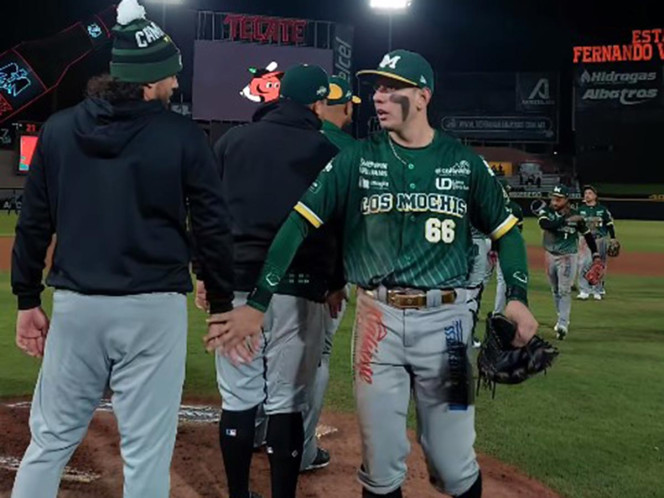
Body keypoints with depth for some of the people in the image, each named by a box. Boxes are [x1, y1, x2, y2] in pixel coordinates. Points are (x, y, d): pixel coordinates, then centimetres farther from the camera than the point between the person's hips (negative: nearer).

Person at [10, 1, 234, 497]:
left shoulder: (58, 130, 3)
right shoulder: (183, 136, -6)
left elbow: (33, 224, 6)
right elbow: (213, 228, -4)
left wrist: (27, 300, 15)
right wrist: (222, 304, 7)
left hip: (75, 305, 3)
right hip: (153, 308, -3)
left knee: (50, 441, 15)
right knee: (146, 452, 5)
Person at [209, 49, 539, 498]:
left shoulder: (464, 162, 3)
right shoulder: (357, 160, 2)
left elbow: (506, 230, 10)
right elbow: (299, 223, -3)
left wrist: (517, 297, -7)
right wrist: (257, 303, -11)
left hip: (446, 317, 0)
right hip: (379, 316, 1)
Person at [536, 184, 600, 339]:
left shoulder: (575, 215, -10)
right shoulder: (545, 212, -8)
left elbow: (587, 234, 1)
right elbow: (545, 225, -30)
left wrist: (595, 254, -3)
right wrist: (566, 220, -34)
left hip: (568, 256, -3)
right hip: (550, 255, 3)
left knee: (564, 290, -10)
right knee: (555, 290, 14)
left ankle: (563, 324, -13)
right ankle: (561, 318, 30)